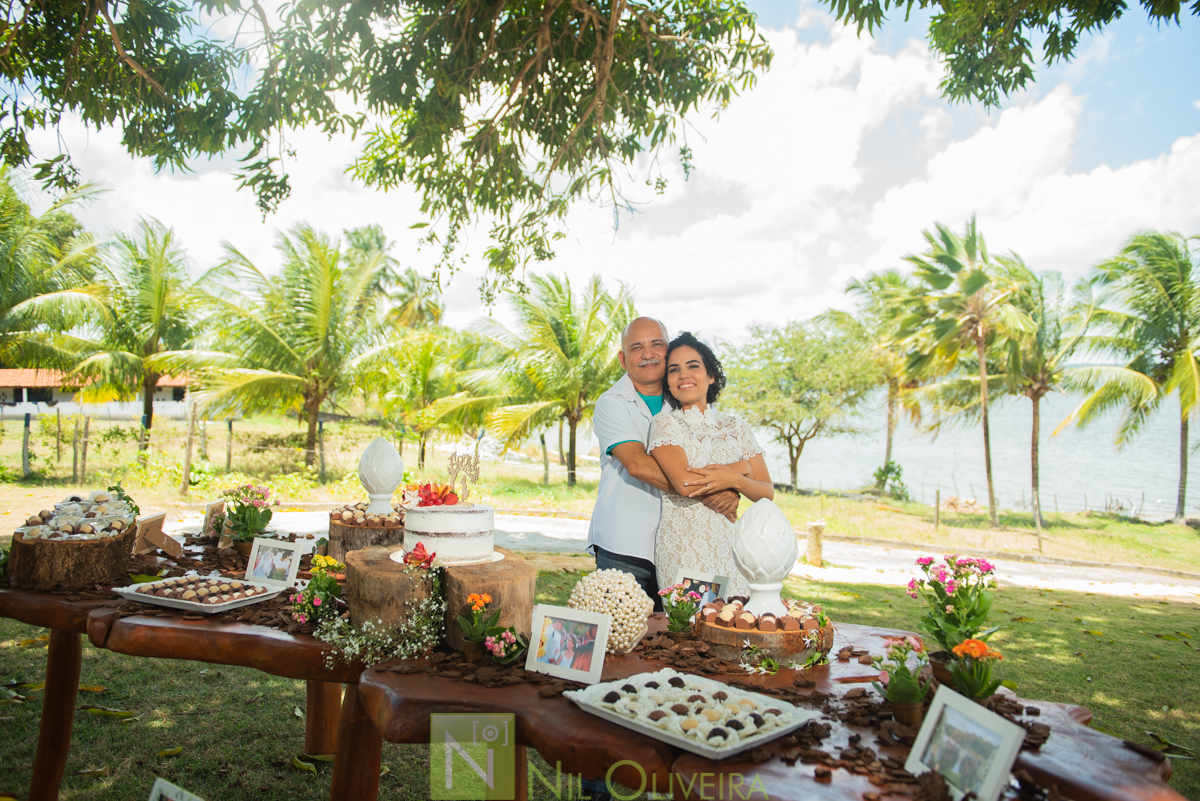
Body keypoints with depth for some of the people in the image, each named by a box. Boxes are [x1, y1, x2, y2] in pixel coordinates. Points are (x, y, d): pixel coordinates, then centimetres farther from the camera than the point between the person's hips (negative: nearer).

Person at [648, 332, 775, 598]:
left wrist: (734, 480, -13)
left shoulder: (736, 428, 11)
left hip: (729, 545, 3)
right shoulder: (664, 423, 0)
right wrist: (740, 468, -5)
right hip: (681, 545, -3)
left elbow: (767, 493, 7)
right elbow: (684, 483, -15)